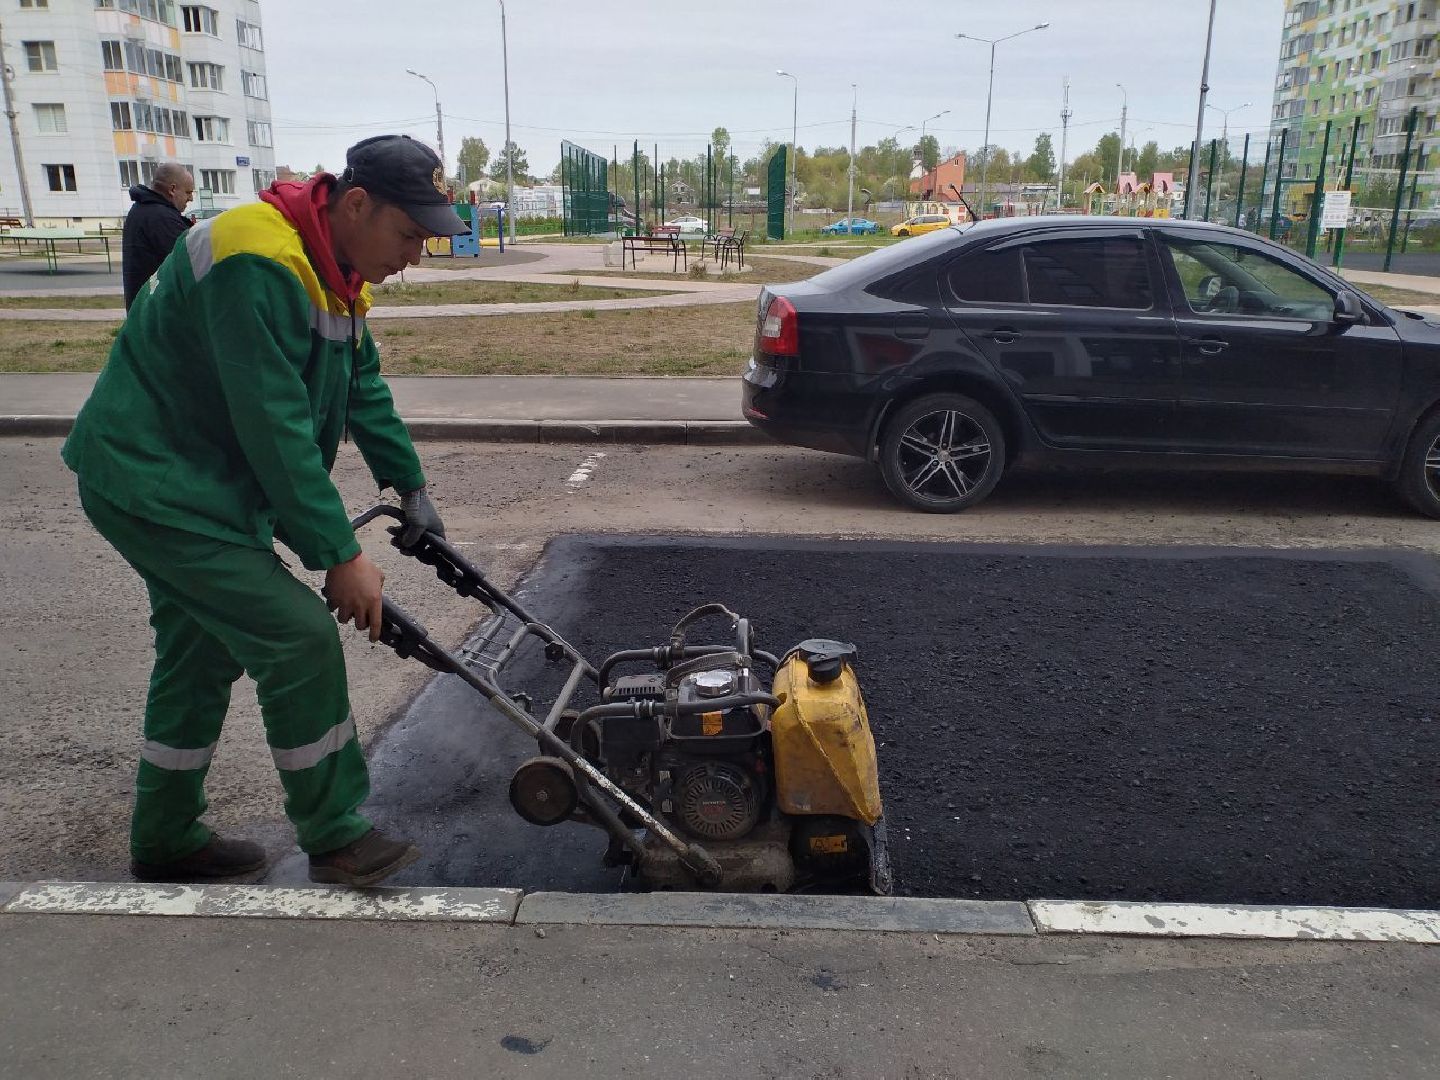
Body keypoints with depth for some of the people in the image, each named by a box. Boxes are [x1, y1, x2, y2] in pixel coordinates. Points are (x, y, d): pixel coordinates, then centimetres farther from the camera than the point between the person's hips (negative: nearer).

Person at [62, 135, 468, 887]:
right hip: (152, 485, -10)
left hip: (193, 485, 10)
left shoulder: (332, 270, 5)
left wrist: (410, 488, 8)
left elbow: (363, 388, 11)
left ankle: (166, 842, 32)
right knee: (299, 634, -14)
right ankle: (332, 838, 1)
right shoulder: (256, 266, -26)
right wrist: (341, 555, -26)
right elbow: (276, 427, -29)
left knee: (203, 653, 16)